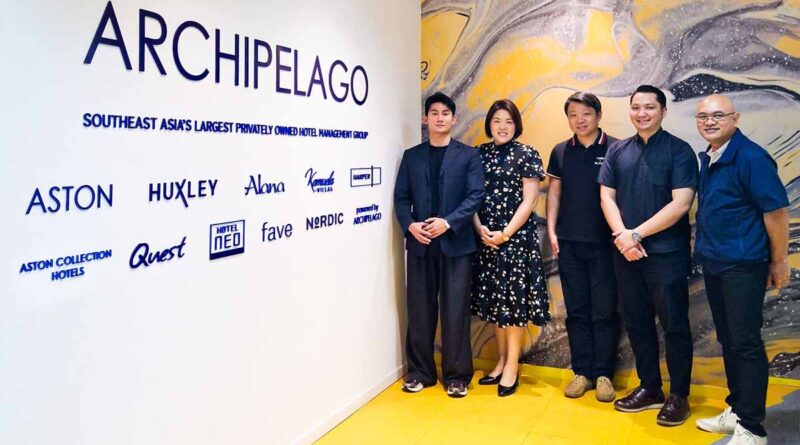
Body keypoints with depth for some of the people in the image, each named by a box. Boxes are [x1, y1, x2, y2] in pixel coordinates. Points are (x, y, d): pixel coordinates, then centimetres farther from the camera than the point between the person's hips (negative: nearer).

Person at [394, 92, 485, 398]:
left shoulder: (468, 155, 5)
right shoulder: (411, 156, 12)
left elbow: (475, 196, -5)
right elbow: (401, 198, 7)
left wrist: (448, 222, -17)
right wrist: (410, 225, -11)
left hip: (455, 243, -2)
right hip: (419, 244, 2)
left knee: (455, 311, 1)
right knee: (420, 310, 7)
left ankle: (456, 375, 12)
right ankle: (420, 371, 19)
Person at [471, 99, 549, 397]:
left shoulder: (527, 154, -3)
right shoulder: (478, 154, 8)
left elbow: (529, 200, -7)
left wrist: (505, 233, -13)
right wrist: (480, 229, -7)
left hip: (516, 236, -4)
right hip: (485, 237, 4)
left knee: (513, 297, -1)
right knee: (493, 298, 10)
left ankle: (512, 366, 10)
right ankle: (501, 360, 23)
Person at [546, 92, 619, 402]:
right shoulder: (560, 152, 8)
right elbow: (554, 192, 11)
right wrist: (551, 231, 3)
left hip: (604, 242, -3)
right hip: (569, 243, 3)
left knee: (604, 311, 3)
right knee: (576, 310, 9)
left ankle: (603, 374, 13)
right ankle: (581, 372, 18)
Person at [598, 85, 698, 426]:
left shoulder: (679, 151, -4)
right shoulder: (618, 152, 9)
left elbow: (680, 204, -13)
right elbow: (607, 197, 5)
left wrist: (637, 234, -14)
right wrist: (623, 237, -10)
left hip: (667, 254, -4)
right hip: (626, 253, 5)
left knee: (674, 325, 3)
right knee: (636, 323, 12)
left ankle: (679, 396, 16)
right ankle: (649, 388, 26)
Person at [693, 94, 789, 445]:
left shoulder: (751, 158, -14)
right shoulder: (707, 159, 10)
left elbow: (776, 211, -14)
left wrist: (778, 262, -9)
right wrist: (704, 249, 13)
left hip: (743, 265, -8)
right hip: (713, 264, 8)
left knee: (746, 343, -2)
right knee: (727, 340, 15)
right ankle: (736, 410, 28)